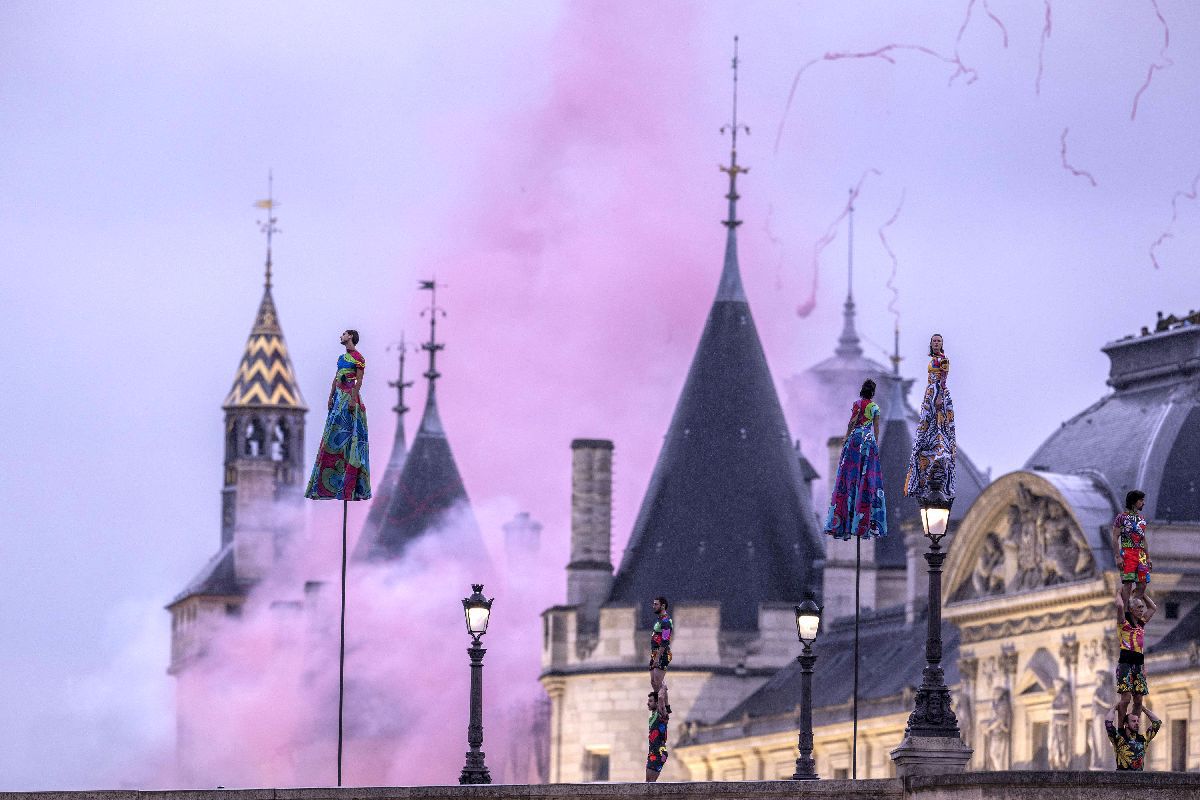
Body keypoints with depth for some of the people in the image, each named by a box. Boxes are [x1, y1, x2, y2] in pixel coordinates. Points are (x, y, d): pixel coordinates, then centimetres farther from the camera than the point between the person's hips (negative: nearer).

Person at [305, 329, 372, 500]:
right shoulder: (342, 357, 19)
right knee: (333, 434, 7)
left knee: (349, 434, -9)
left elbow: (359, 380, -13)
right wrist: (331, 397, 11)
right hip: (339, 396, 9)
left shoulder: (358, 358, -6)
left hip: (350, 395, -9)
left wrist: (353, 399, -20)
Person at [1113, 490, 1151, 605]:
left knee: (1142, 585, 1)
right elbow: (1115, 538, -5)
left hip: (1141, 555, 6)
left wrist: (1148, 557, 18)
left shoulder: (1141, 518, 18)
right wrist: (1118, 557, -15)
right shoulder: (1122, 517, -1)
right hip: (1128, 553, -6)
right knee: (1128, 583, -11)